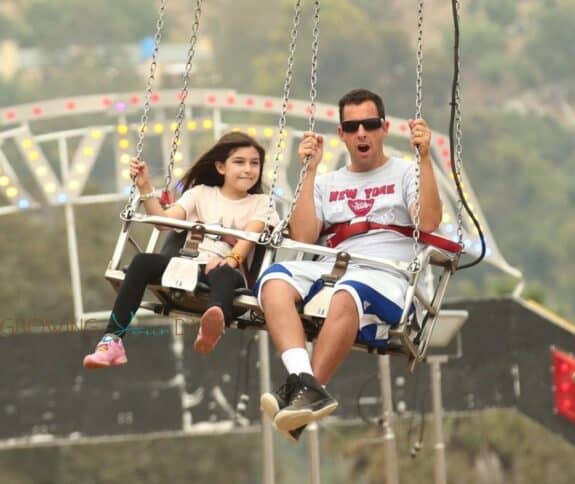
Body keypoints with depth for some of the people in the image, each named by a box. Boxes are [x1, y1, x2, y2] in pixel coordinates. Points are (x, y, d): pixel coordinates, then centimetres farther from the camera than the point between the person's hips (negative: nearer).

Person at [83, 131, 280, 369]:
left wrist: (232, 258, -27)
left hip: (225, 270, -3)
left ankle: (210, 330, -76)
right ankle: (112, 341, -30)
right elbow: (164, 220, 8)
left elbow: (250, 236, -7)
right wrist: (145, 188, -5)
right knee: (143, 262, -25)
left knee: (223, 274, -40)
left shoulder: (260, 203, 13)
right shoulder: (201, 193, 19)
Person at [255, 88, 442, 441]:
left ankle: (305, 392, -39)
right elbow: (302, 238, 11)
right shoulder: (327, 183, 28)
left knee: (346, 295, -41)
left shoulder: (406, 173, 19)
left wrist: (424, 157, -7)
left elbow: (429, 222, -3)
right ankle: (304, 379, -48)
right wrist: (310, 170, 11)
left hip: (386, 276, -3)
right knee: (275, 280, -31)